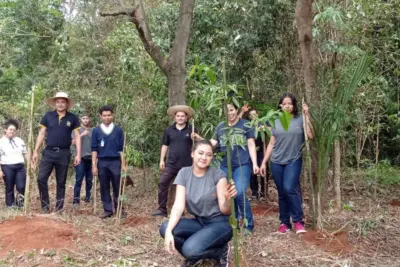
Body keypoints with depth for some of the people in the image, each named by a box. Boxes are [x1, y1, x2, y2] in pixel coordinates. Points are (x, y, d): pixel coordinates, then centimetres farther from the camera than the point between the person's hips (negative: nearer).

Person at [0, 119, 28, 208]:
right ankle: (10, 206, 14)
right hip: (7, 167, -3)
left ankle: (20, 200, 16)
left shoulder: (20, 141, 15)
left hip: (20, 167, 3)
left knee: (21, 187, -10)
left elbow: (25, 154, 17)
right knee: (9, 188, 4)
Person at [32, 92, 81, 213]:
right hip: (49, 152, 1)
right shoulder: (48, 116, 3)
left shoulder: (72, 118, 1)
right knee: (41, 179, -8)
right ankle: (45, 206, 5)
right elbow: (42, 134, 6)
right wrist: (36, 151, 1)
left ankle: (59, 208, 16)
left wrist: (78, 154, -5)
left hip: (64, 154, 0)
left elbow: (77, 136, 2)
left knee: (61, 182, 8)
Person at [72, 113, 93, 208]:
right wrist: (82, 135, -13)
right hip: (80, 158, -3)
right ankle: (76, 200, -5)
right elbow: (73, 142, -5)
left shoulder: (92, 131, 13)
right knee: (79, 180, -6)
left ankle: (88, 197, 17)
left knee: (89, 180, 7)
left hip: (90, 158, 3)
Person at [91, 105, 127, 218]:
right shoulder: (96, 131, 3)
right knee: (104, 188, 6)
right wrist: (94, 165, -2)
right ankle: (108, 210, 15)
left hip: (115, 162, -1)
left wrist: (123, 164, 0)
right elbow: (94, 149, 3)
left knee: (117, 187, 5)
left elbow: (121, 149, 3)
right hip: (102, 162, 1)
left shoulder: (118, 130, 2)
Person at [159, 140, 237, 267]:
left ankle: (221, 251, 1)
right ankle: (194, 255, 4)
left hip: (218, 224, -4)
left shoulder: (218, 175, -13)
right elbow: (178, 206, -13)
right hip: (198, 222, 4)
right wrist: (169, 230, -28)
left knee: (190, 249, -30)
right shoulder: (184, 173, -4)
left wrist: (227, 199, -38)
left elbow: (225, 211, -15)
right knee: (165, 228, -21)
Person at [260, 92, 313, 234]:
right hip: (277, 162, 3)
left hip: (294, 161, -3)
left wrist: (306, 115, -16)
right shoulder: (277, 122, 9)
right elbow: (271, 143, 11)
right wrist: (264, 162, 8)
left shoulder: (300, 119, 0)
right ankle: (284, 222, 18)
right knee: (282, 193, 7)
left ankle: (298, 220, -3)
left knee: (289, 189, -18)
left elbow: (310, 135, -15)